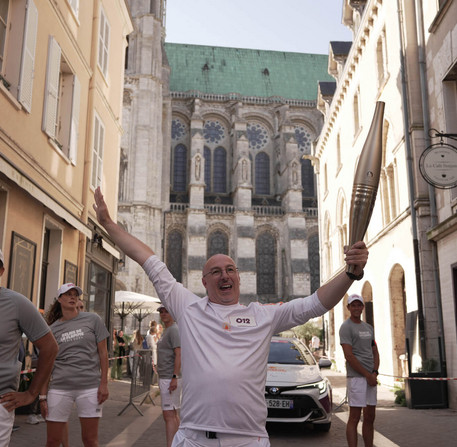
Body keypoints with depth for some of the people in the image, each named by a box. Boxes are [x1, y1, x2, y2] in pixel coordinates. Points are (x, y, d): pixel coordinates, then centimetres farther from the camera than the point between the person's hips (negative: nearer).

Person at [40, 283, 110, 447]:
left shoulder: (93, 320, 4)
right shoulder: (52, 329, 8)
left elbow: (103, 352, 4)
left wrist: (104, 383, -3)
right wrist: (43, 396, 3)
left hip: (90, 386, -1)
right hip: (59, 388, 1)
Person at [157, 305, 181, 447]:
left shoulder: (174, 330, -13)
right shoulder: (166, 330, 18)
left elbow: (178, 354, -21)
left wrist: (174, 377, -26)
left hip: (170, 378, -10)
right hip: (165, 377, 10)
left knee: (169, 414, -13)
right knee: (174, 414, 14)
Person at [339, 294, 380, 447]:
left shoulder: (368, 327, 18)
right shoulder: (346, 327, -6)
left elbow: (375, 352, 18)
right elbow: (349, 356, -13)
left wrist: (375, 373, 0)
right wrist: (367, 375, -12)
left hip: (371, 377, 7)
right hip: (356, 376, -7)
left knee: (370, 418, 11)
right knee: (354, 418, -6)